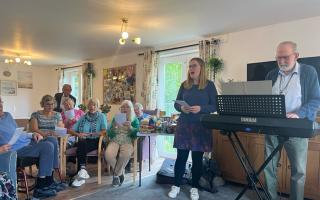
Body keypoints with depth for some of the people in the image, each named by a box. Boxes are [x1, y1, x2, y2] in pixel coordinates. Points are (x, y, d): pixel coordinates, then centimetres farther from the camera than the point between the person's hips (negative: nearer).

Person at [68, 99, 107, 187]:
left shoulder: (101, 116, 10)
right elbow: (71, 130, 16)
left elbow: (105, 131, -5)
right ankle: (82, 171, -39)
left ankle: (81, 172, -35)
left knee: (82, 146, -34)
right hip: (83, 141, 3)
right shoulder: (83, 117, 19)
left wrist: (89, 134, -12)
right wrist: (78, 134, -6)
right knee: (82, 144, -34)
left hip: (95, 141, -2)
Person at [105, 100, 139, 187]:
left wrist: (130, 127, -23)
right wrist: (113, 127, -14)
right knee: (108, 155, -32)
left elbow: (136, 134, -4)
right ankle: (120, 173, -3)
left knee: (125, 155, -37)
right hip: (115, 141, 2)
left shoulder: (135, 120, 10)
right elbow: (110, 135, 7)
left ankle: (116, 175, -9)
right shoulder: (115, 118, 13)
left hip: (127, 142, -1)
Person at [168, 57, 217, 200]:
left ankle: (194, 188, 23)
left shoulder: (209, 85, 0)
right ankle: (176, 186, 20)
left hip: (201, 126, -2)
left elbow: (215, 106, -4)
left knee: (197, 158, 7)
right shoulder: (184, 85, 8)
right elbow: (176, 103, 10)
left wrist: (200, 108, -20)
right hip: (184, 124, 2)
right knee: (181, 156, 5)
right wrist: (181, 108, -13)